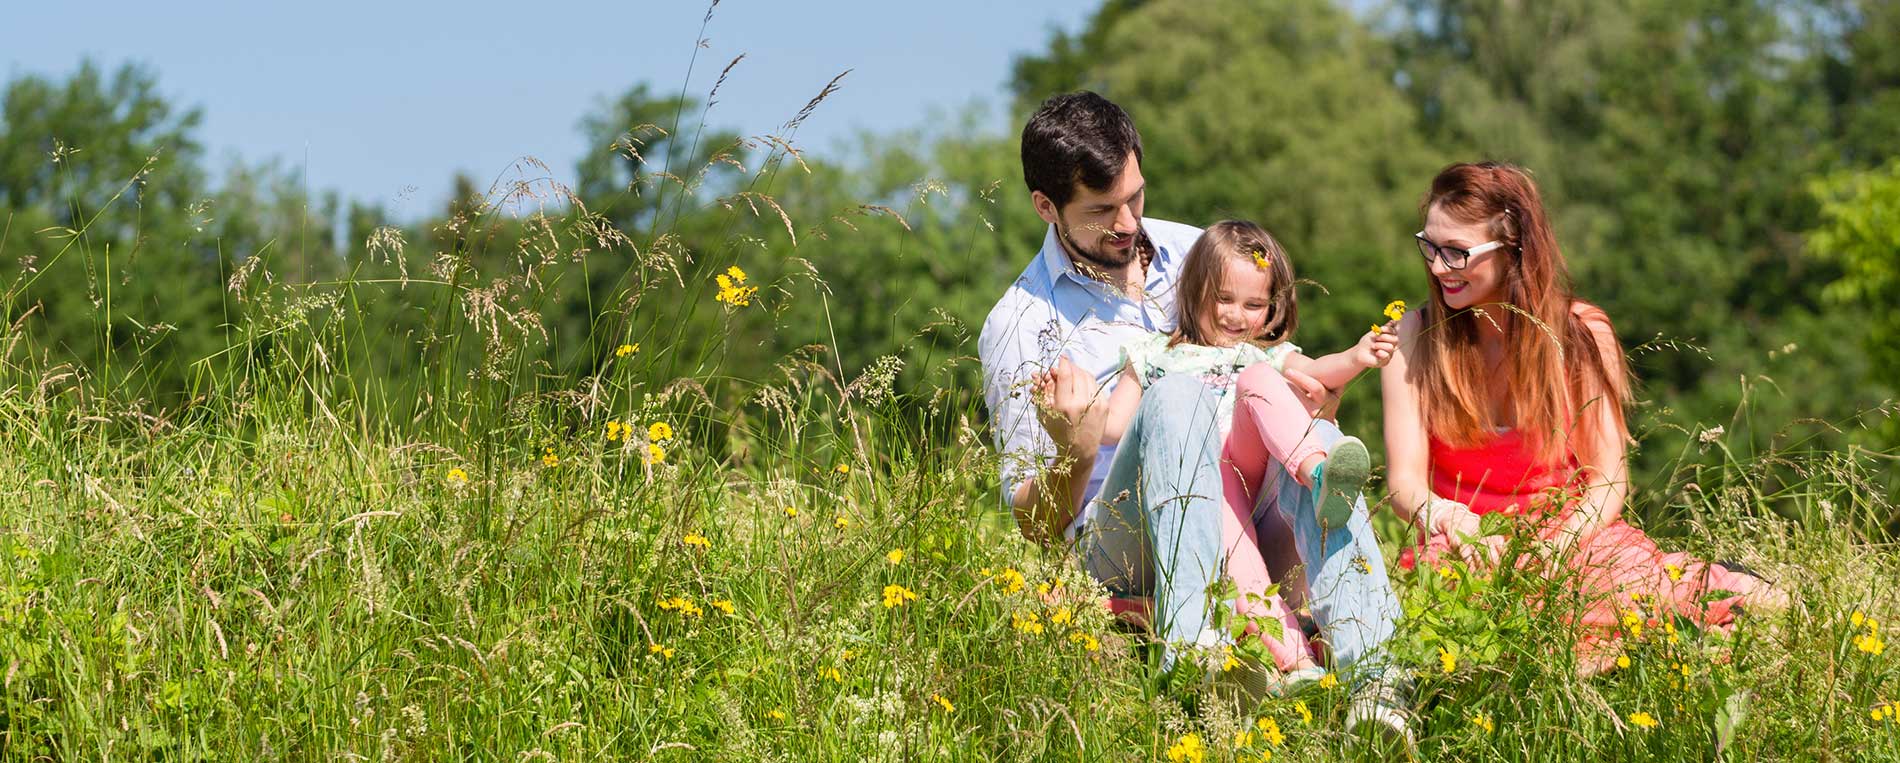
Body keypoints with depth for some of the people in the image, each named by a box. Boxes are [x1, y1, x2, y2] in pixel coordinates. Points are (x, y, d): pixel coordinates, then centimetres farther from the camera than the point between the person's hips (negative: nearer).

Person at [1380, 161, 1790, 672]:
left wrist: (1556, 547, -21)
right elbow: (1405, 482, -4)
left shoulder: (1581, 333, 0)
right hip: (1465, 549, 1)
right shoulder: (1414, 338, 1)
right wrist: (1452, 522, -28)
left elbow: (1608, 480, -1)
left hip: (1572, 538, -1)